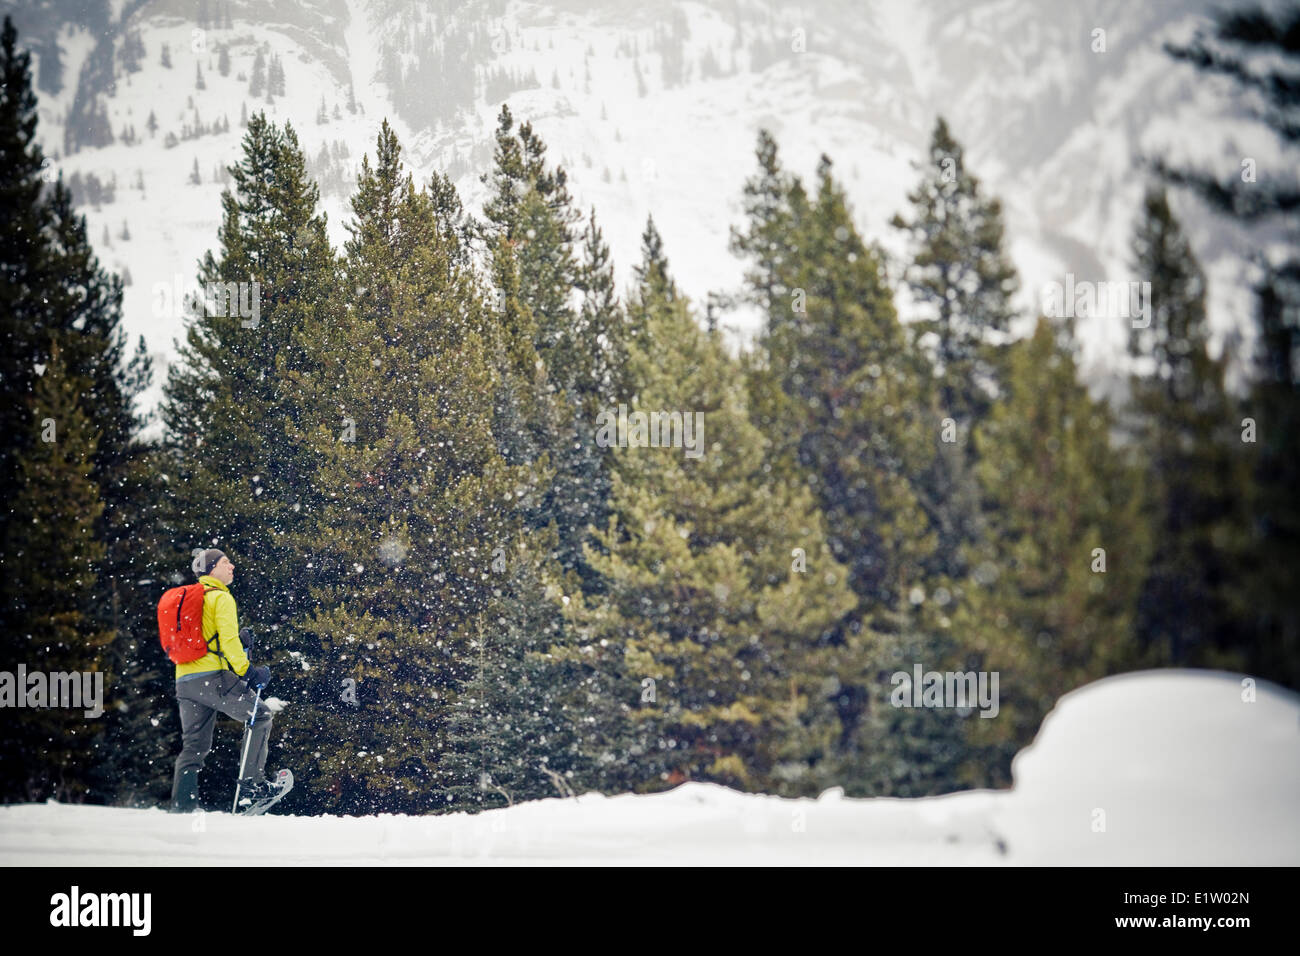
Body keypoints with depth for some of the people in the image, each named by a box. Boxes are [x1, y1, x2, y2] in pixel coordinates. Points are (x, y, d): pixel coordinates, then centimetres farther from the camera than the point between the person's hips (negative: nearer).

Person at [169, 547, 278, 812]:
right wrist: (247, 671, -14)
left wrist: (238, 638, 25)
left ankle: (182, 805, 2)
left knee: (194, 746, 10)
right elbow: (228, 640, -15)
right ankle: (251, 782, -2)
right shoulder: (220, 597, -3)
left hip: (184, 681, 8)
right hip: (213, 676, -8)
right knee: (261, 716, 5)